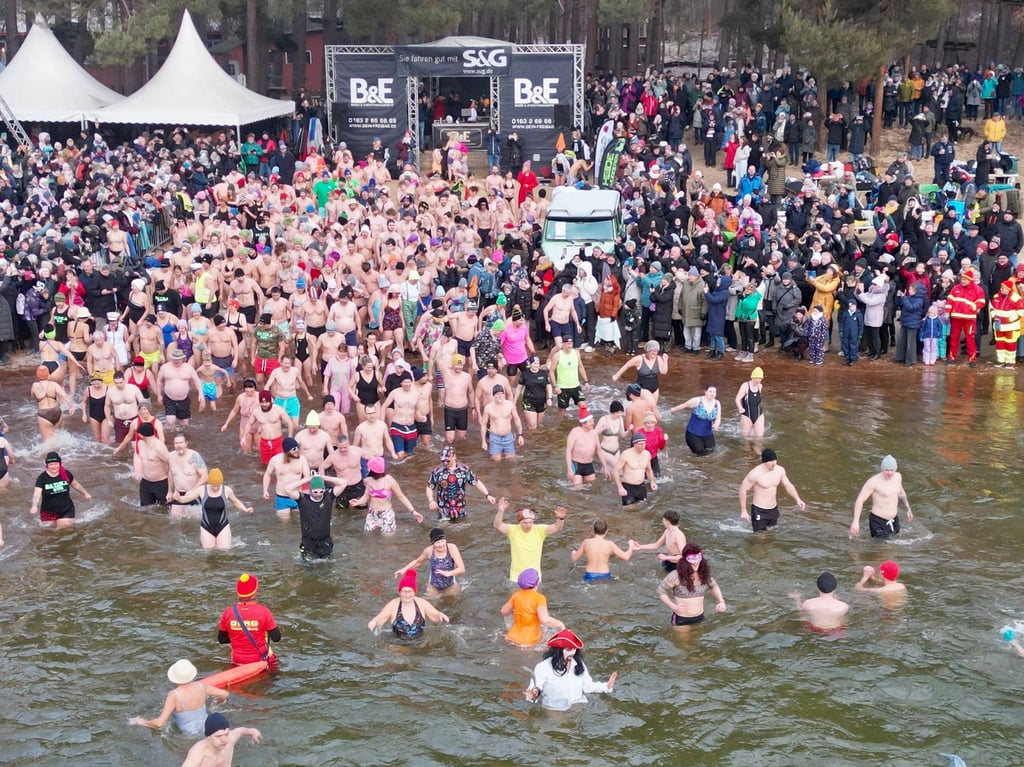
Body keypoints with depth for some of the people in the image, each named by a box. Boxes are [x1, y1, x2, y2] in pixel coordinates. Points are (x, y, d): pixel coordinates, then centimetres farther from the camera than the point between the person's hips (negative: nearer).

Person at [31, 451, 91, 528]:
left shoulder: (66, 474, -5)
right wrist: (34, 506, -43)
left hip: (66, 511, 1)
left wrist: (85, 494, 26)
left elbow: (75, 484, 14)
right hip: (49, 513, -1)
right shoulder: (42, 478, -14)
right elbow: (37, 494, -25)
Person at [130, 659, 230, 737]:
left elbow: (159, 723, -24)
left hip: (189, 735, -5)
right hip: (206, 728, 5)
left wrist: (143, 722, -5)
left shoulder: (174, 695, -21)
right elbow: (224, 694, 4)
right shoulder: (201, 686, -8)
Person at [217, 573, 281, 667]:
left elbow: (221, 639, 5)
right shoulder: (263, 612, -16)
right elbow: (276, 638, -10)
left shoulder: (227, 613, -7)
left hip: (237, 663, 3)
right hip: (260, 663, -3)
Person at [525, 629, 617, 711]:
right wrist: (534, 695, -33)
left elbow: (587, 685, 16)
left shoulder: (579, 664, 7)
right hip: (554, 712, -3)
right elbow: (536, 689, -10)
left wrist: (606, 686, 5)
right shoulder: (543, 667, -11)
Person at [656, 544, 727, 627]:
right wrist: (673, 607, -22)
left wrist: (721, 601, 0)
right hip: (681, 620, -4)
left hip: (699, 618, 4)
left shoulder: (704, 574, -6)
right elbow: (661, 591, -11)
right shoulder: (676, 576, -20)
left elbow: (714, 586, 13)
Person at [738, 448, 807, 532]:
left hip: (774, 510, 6)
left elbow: (788, 485, 12)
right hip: (759, 511, -6)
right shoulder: (755, 473, -20)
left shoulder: (780, 470, -3)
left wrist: (798, 500, -1)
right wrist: (743, 511, -12)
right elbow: (743, 490, -13)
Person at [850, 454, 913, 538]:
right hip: (878, 522, -7)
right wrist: (856, 522, -27)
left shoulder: (898, 476, 3)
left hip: (894, 520, 7)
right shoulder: (874, 481, -18)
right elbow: (860, 500, -20)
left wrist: (908, 509, 28)